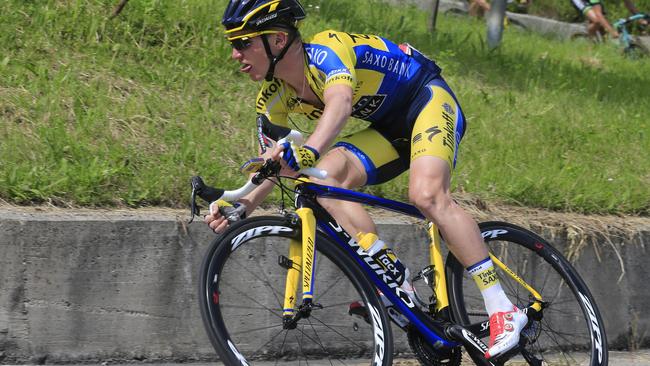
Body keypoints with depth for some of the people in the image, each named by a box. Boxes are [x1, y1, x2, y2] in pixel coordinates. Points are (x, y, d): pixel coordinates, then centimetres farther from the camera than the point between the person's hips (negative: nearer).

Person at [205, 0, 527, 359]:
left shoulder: (325, 50, -30)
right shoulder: (274, 97, -6)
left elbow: (340, 103, -49)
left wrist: (308, 151, -68)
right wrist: (246, 203, -26)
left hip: (428, 98, -7)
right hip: (390, 128, 8)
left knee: (426, 194, -32)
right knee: (323, 177, -19)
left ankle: (503, 312, -29)